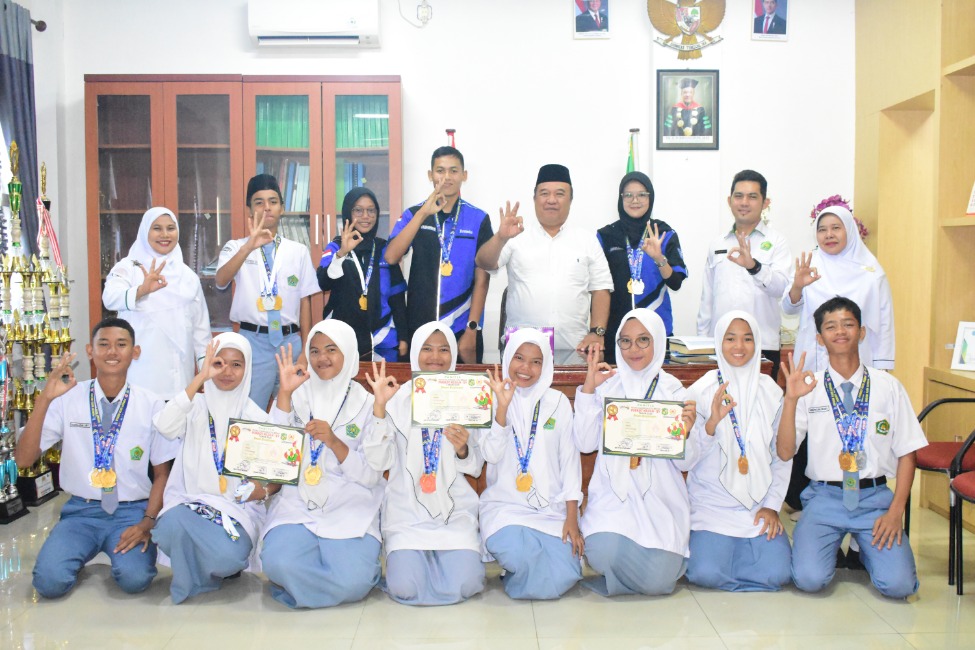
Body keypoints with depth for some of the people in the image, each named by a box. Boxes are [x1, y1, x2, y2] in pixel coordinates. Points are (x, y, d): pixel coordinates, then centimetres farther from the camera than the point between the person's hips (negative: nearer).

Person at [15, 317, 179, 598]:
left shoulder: (151, 405, -3)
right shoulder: (67, 399, -3)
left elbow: (162, 473, 3)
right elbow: (23, 460, -10)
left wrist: (147, 522, -12)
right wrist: (45, 399, -21)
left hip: (131, 511, -1)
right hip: (82, 511, 1)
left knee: (134, 579, -26)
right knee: (50, 581, -23)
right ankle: (86, 548, 9)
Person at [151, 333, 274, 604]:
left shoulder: (256, 417, 6)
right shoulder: (196, 406, 3)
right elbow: (165, 427, -21)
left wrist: (264, 490, -15)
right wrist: (200, 378, -22)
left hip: (238, 507, 0)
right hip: (190, 500, 0)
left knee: (227, 555, -31)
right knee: (173, 526, -34)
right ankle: (192, 578, -2)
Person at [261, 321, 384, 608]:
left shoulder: (367, 403, 5)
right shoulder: (297, 395, 9)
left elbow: (370, 476, -3)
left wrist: (333, 441, -17)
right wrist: (284, 394, -10)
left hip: (350, 508, -1)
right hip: (298, 504, 1)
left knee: (352, 581, -26)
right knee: (279, 563, -29)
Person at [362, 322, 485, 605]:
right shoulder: (397, 398, 3)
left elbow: (476, 468, 7)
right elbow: (378, 462, -6)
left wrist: (463, 450, -17)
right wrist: (379, 407, -16)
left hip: (455, 510, 1)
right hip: (408, 511, 0)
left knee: (463, 586, -19)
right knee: (404, 588, -19)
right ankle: (403, 556, 14)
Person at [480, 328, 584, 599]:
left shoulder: (558, 402, 5)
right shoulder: (494, 400, 4)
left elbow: (570, 458, 4)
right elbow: (491, 454, -9)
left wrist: (572, 518, -3)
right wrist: (503, 407, -21)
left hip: (551, 507, 1)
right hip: (505, 503, -1)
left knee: (558, 580, -19)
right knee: (518, 554, -32)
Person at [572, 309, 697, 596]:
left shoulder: (674, 390, 5)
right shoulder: (606, 385, 6)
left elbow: (685, 463, 1)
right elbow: (586, 443, -3)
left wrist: (685, 433, -20)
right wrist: (588, 389, -8)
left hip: (659, 497, 0)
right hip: (613, 494, 1)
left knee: (657, 581, -18)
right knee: (603, 554, -27)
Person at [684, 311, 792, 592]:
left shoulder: (771, 392, 5)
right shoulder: (700, 391, -3)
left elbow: (783, 455, 8)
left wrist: (772, 505, 0)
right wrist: (712, 423, -25)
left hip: (758, 503, 3)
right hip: (711, 501, -2)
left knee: (776, 573, -16)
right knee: (707, 573, -22)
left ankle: (740, 547, 13)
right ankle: (699, 545, 11)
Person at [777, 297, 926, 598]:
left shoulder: (888, 386, 2)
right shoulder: (808, 387, -1)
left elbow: (907, 452, 4)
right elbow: (784, 452, -6)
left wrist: (896, 510, -6)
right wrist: (791, 400, -19)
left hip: (875, 497, 1)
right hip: (825, 497, -1)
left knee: (898, 583, -17)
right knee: (809, 578, -20)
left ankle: (868, 549, 18)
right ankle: (830, 546, 15)